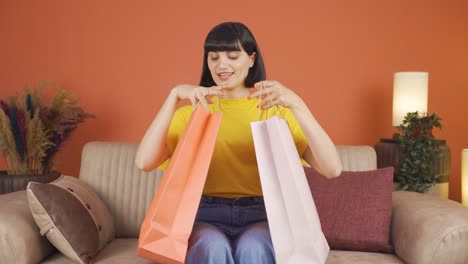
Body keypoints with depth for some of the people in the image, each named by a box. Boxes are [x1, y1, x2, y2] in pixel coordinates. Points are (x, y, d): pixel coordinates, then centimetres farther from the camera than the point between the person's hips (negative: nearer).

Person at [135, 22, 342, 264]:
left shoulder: (275, 109, 6)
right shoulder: (193, 110, 10)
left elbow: (332, 169, -8)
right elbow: (144, 162, -7)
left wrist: (295, 103, -19)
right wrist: (175, 96, -12)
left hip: (260, 216, 0)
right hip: (207, 216, 1)